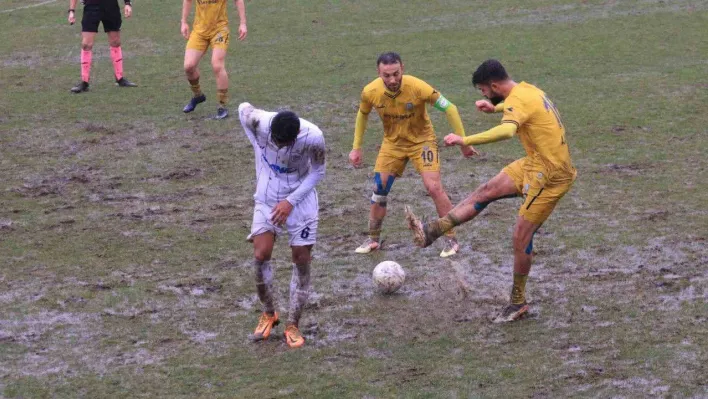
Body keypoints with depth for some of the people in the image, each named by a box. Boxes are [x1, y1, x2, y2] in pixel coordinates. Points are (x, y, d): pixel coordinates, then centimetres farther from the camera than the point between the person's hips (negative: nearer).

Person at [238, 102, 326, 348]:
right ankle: (269, 314, 13)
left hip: (300, 199, -1)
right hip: (267, 198, 1)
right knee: (260, 255, -10)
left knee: (301, 259, -2)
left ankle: (293, 325, 10)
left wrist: (291, 201, -17)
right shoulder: (260, 122, -26)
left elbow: (317, 172, -11)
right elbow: (243, 109, -2)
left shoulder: (313, 137, -28)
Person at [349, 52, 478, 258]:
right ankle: (373, 239, 21)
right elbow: (362, 115, 5)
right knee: (379, 190, 2)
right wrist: (356, 148, 5)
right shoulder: (370, 92, -19)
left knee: (434, 188, -14)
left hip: (421, 140, -3)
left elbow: (449, 108, -20)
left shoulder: (417, 87, -30)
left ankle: (451, 241, -2)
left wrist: (463, 142, -17)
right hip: (392, 142, 3)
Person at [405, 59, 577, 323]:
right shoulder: (526, 89, 8)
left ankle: (518, 303, 9)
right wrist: (495, 108, 23)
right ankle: (432, 232, 2)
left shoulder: (517, 101, -22)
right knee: (486, 191, 4)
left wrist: (465, 141, -45)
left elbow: (506, 131, -43)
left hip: (550, 175, -9)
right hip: (535, 164, 9)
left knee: (521, 238, -3)